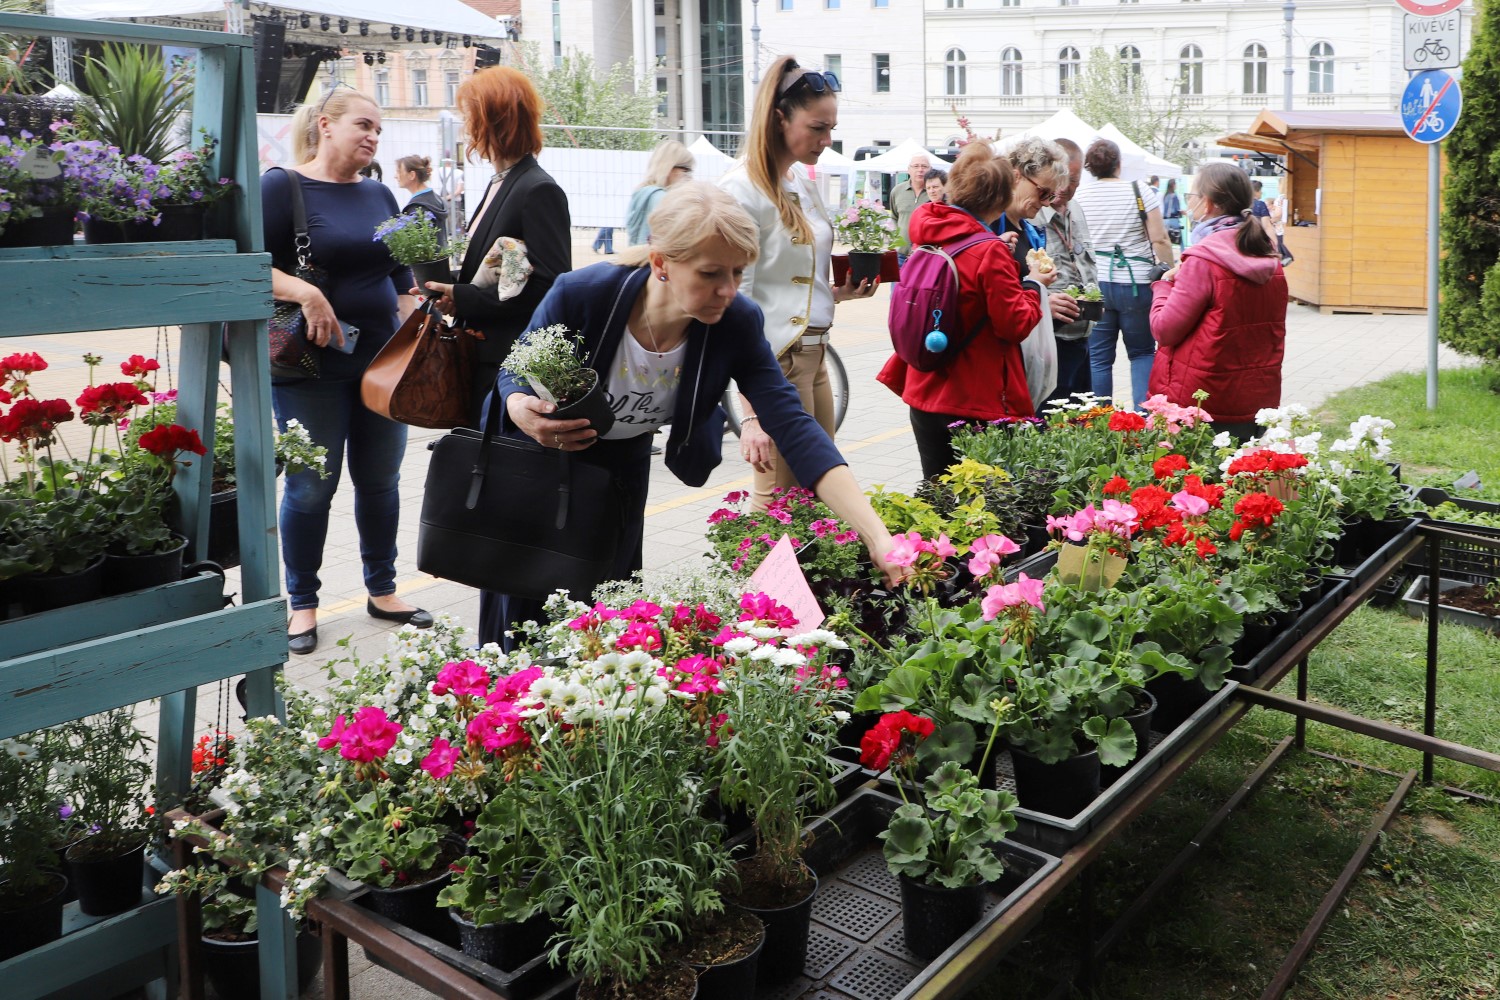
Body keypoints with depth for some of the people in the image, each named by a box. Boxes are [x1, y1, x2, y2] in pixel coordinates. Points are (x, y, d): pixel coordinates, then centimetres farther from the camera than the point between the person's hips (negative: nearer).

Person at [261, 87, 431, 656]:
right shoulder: (281, 187, -6)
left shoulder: (379, 194, 13)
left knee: (380, 480, 12)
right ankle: (302, 605, 18)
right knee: (311, 487, 3)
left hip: (382, 360, 6)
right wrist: (305, 293, -26)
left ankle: (382, 591, 26)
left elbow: (402, 278, 19)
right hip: (312, 366, -5)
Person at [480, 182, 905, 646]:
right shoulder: (581, 295, -33)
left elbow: (793, 426, -31)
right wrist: (520, 409, -40)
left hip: (621, 464, 3)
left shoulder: (736, 323, -26)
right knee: (520, 617, 4)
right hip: (535, 455, -2)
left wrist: (877, 536, -41)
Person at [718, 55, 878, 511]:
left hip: (813, 356, 9)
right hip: (774, 364, -9)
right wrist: (750, 416, -23)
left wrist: (839, 292, 3)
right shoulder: (742, 190, -14)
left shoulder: (803, 182, 13)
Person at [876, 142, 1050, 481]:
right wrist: (1032, 285, 2)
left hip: (924, 393, 7)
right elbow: (1015, 325, -14)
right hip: (975, 403, -7)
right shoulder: (990, 252, -17)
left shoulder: (927, 238, 4)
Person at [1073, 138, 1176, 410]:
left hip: (1093, 284, 1)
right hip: (1136, 283, -1)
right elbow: (1159, 240, -7)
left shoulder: (1079, 197, 2)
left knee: (1098, 357, 7)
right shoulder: (1140, 192, -3)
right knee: (1143, 352, 13)